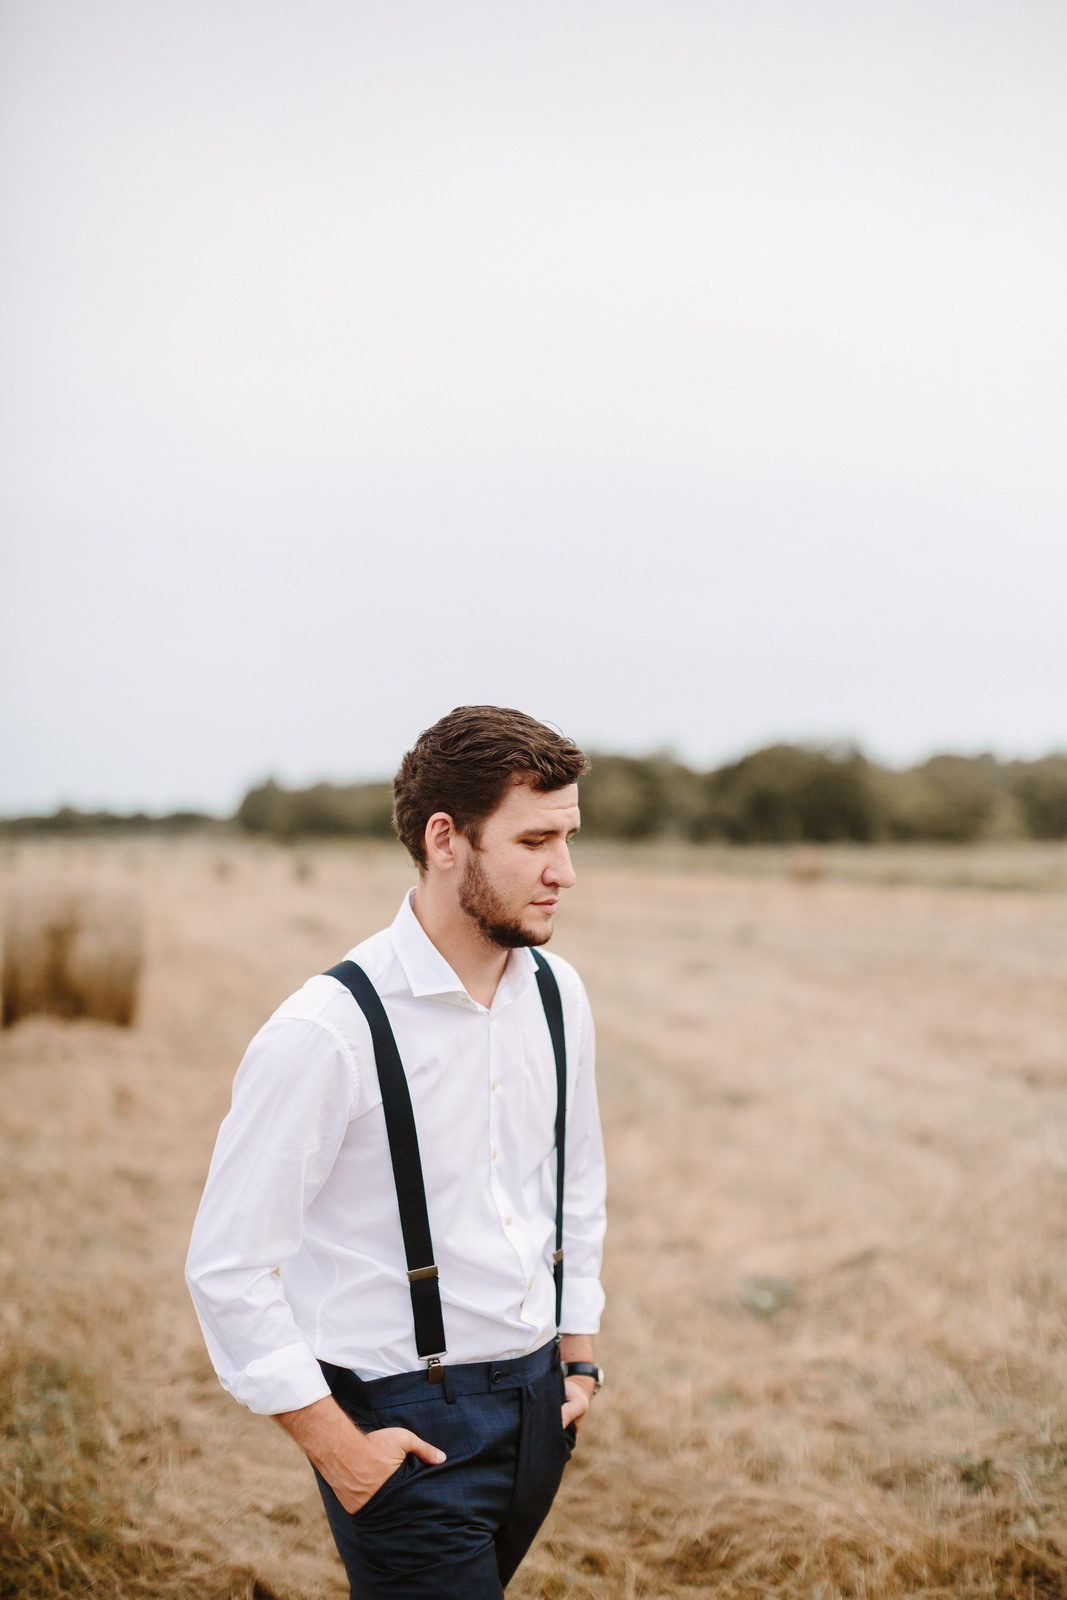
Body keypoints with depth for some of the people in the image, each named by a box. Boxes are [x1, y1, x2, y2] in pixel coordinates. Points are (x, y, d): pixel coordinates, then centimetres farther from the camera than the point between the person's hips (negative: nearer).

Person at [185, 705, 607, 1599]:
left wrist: (577, 1357, 14)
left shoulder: (559, 995, 1)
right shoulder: (329, 1032, -20)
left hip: (534, 1399, 6)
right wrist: (338, 1450, -12)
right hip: (406, 1421, -6)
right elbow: (228, 1268, -16)